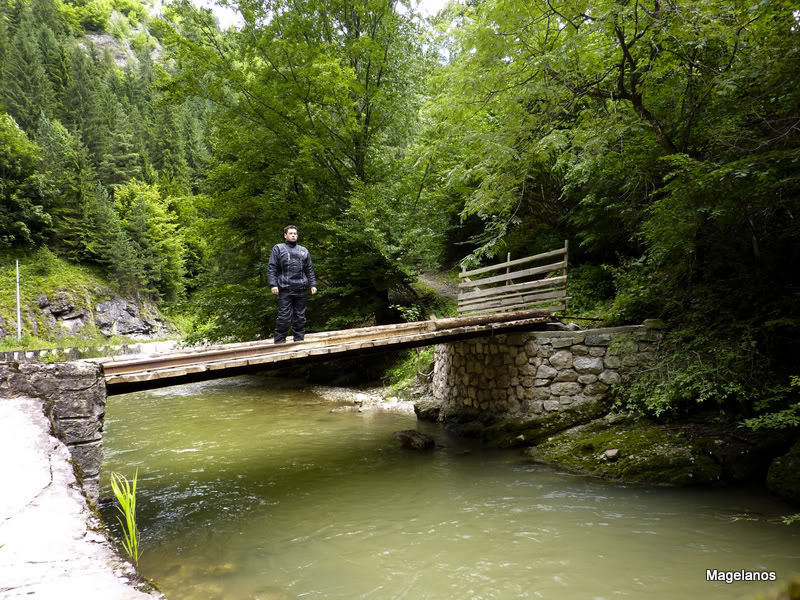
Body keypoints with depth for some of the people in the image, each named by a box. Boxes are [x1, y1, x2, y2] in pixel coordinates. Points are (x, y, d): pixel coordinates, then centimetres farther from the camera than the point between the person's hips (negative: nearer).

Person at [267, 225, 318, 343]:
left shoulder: (304, 251, 19)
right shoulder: (278, 248, 8)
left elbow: (310, 270, 17)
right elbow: (272, 268, 1)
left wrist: (313, 285, 7)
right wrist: (273, 284, -10)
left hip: (301, 289, 4)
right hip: (285, 289, -3)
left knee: (300, 317, 6)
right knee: (284, 317, -6)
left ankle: (299, 341, 13)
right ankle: (279, 342, 1)